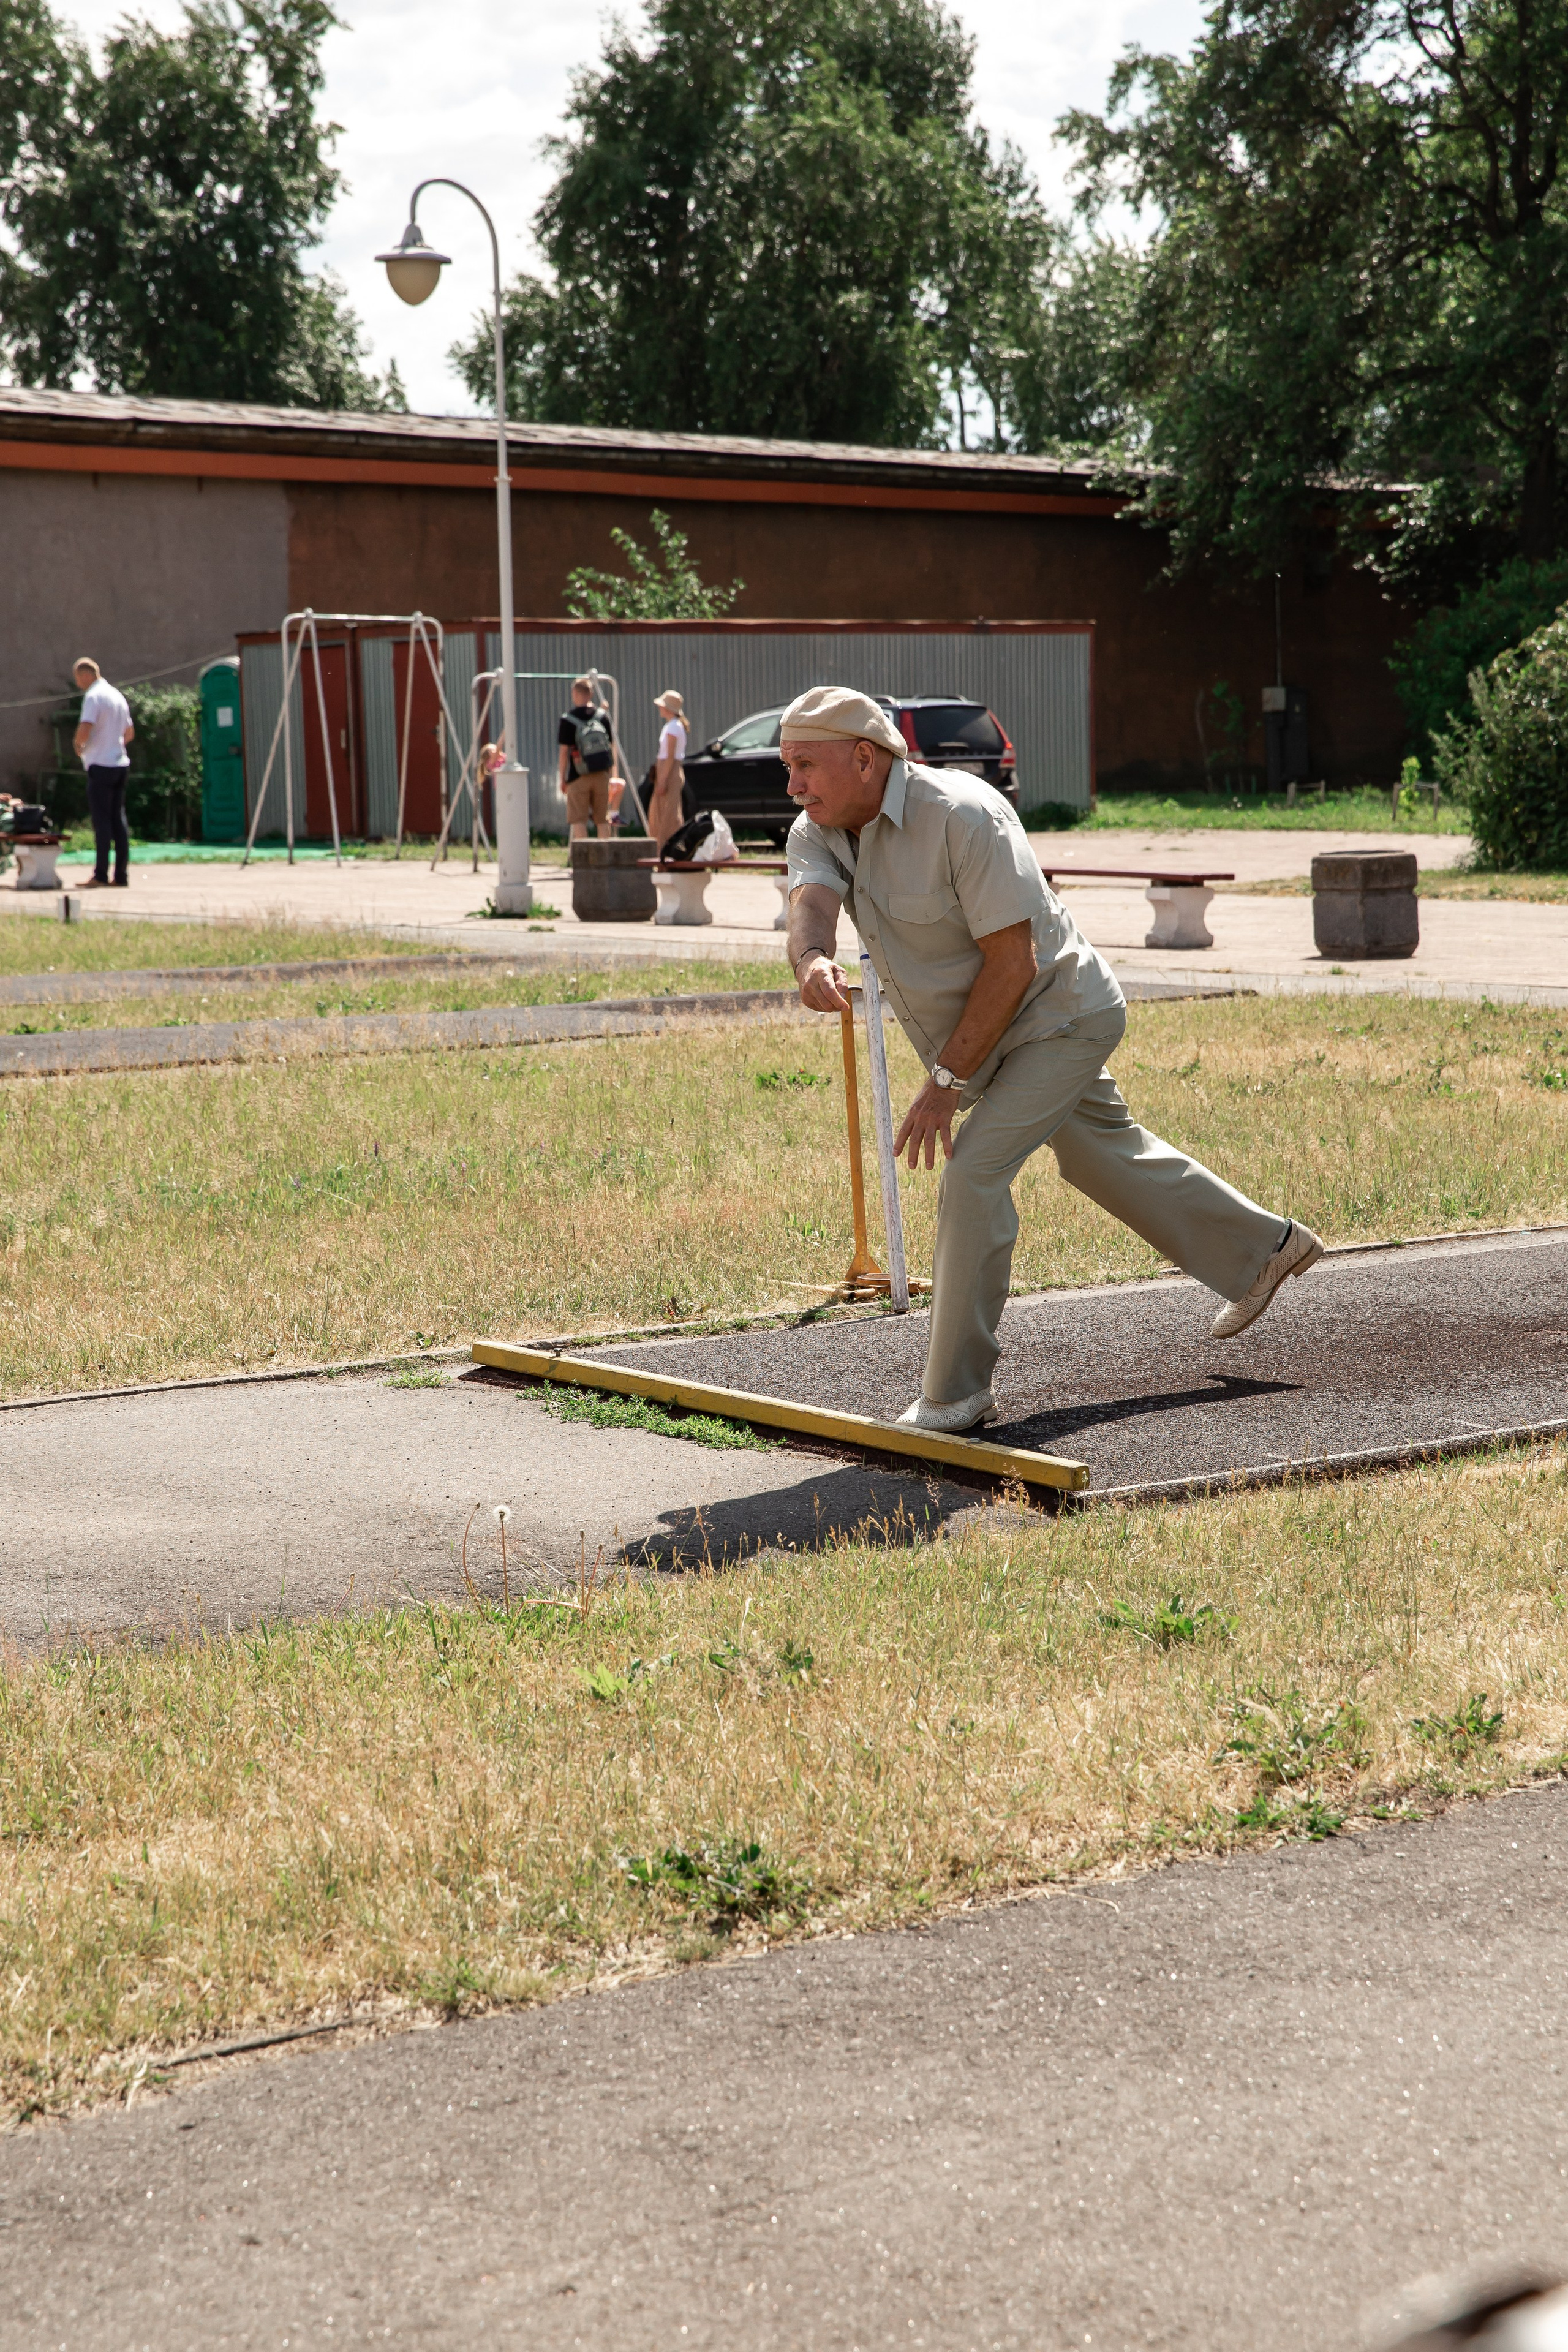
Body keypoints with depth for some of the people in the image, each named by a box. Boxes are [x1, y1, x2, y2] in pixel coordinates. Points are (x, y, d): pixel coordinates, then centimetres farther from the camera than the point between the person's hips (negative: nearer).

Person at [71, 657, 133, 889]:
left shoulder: (93, 696, -11)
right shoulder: (117, 695, 16)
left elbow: (85, 728, -23)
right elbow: (129, 734, 24)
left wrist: (78, 745, -4)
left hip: (101, 765, -8)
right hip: (120, 763, 8)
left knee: (102, 821, -6)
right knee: (118, 820, 8)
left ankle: (101, 876, -7)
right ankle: (121, 876, 6)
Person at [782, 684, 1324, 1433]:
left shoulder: (962, 816, -29)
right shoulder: (818, 833, -6)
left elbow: (1012, 962, -28)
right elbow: (810, 906, -28)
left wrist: (946, 1079, -28)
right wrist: (812, 961, -53)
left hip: (1057, 1017, -9)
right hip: (999, 1034, 9)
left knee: (973, 1172, -21)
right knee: (1106, 1158, 24)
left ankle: (956, 1394, -13)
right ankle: (1265, 1248, 45)